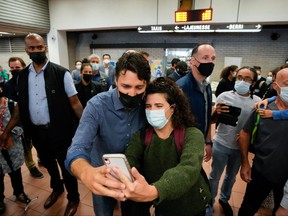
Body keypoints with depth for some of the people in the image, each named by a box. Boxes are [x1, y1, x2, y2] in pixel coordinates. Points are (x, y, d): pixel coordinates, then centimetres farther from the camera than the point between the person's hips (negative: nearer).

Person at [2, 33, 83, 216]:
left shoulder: (61, 73, -11)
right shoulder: (23, 75, 4)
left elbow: (75, 103, -12)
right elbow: (20, 106, 10)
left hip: (59, 131, -5)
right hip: (36, 132, 5)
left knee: (67, 167, 10)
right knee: (48, 164, 25)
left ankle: (73, 198, 36)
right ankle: (57, 188, 53)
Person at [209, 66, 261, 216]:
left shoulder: (257, 101, -5)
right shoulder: (224, 96, -11)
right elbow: (212, 119, -4)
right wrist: (216, 112, -27)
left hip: (240, 146, 3)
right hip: (221, 144, -2)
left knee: (231, 176, 22)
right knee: (215, 176, 12)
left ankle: (224, 199, 46)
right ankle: (210, 201, 35)